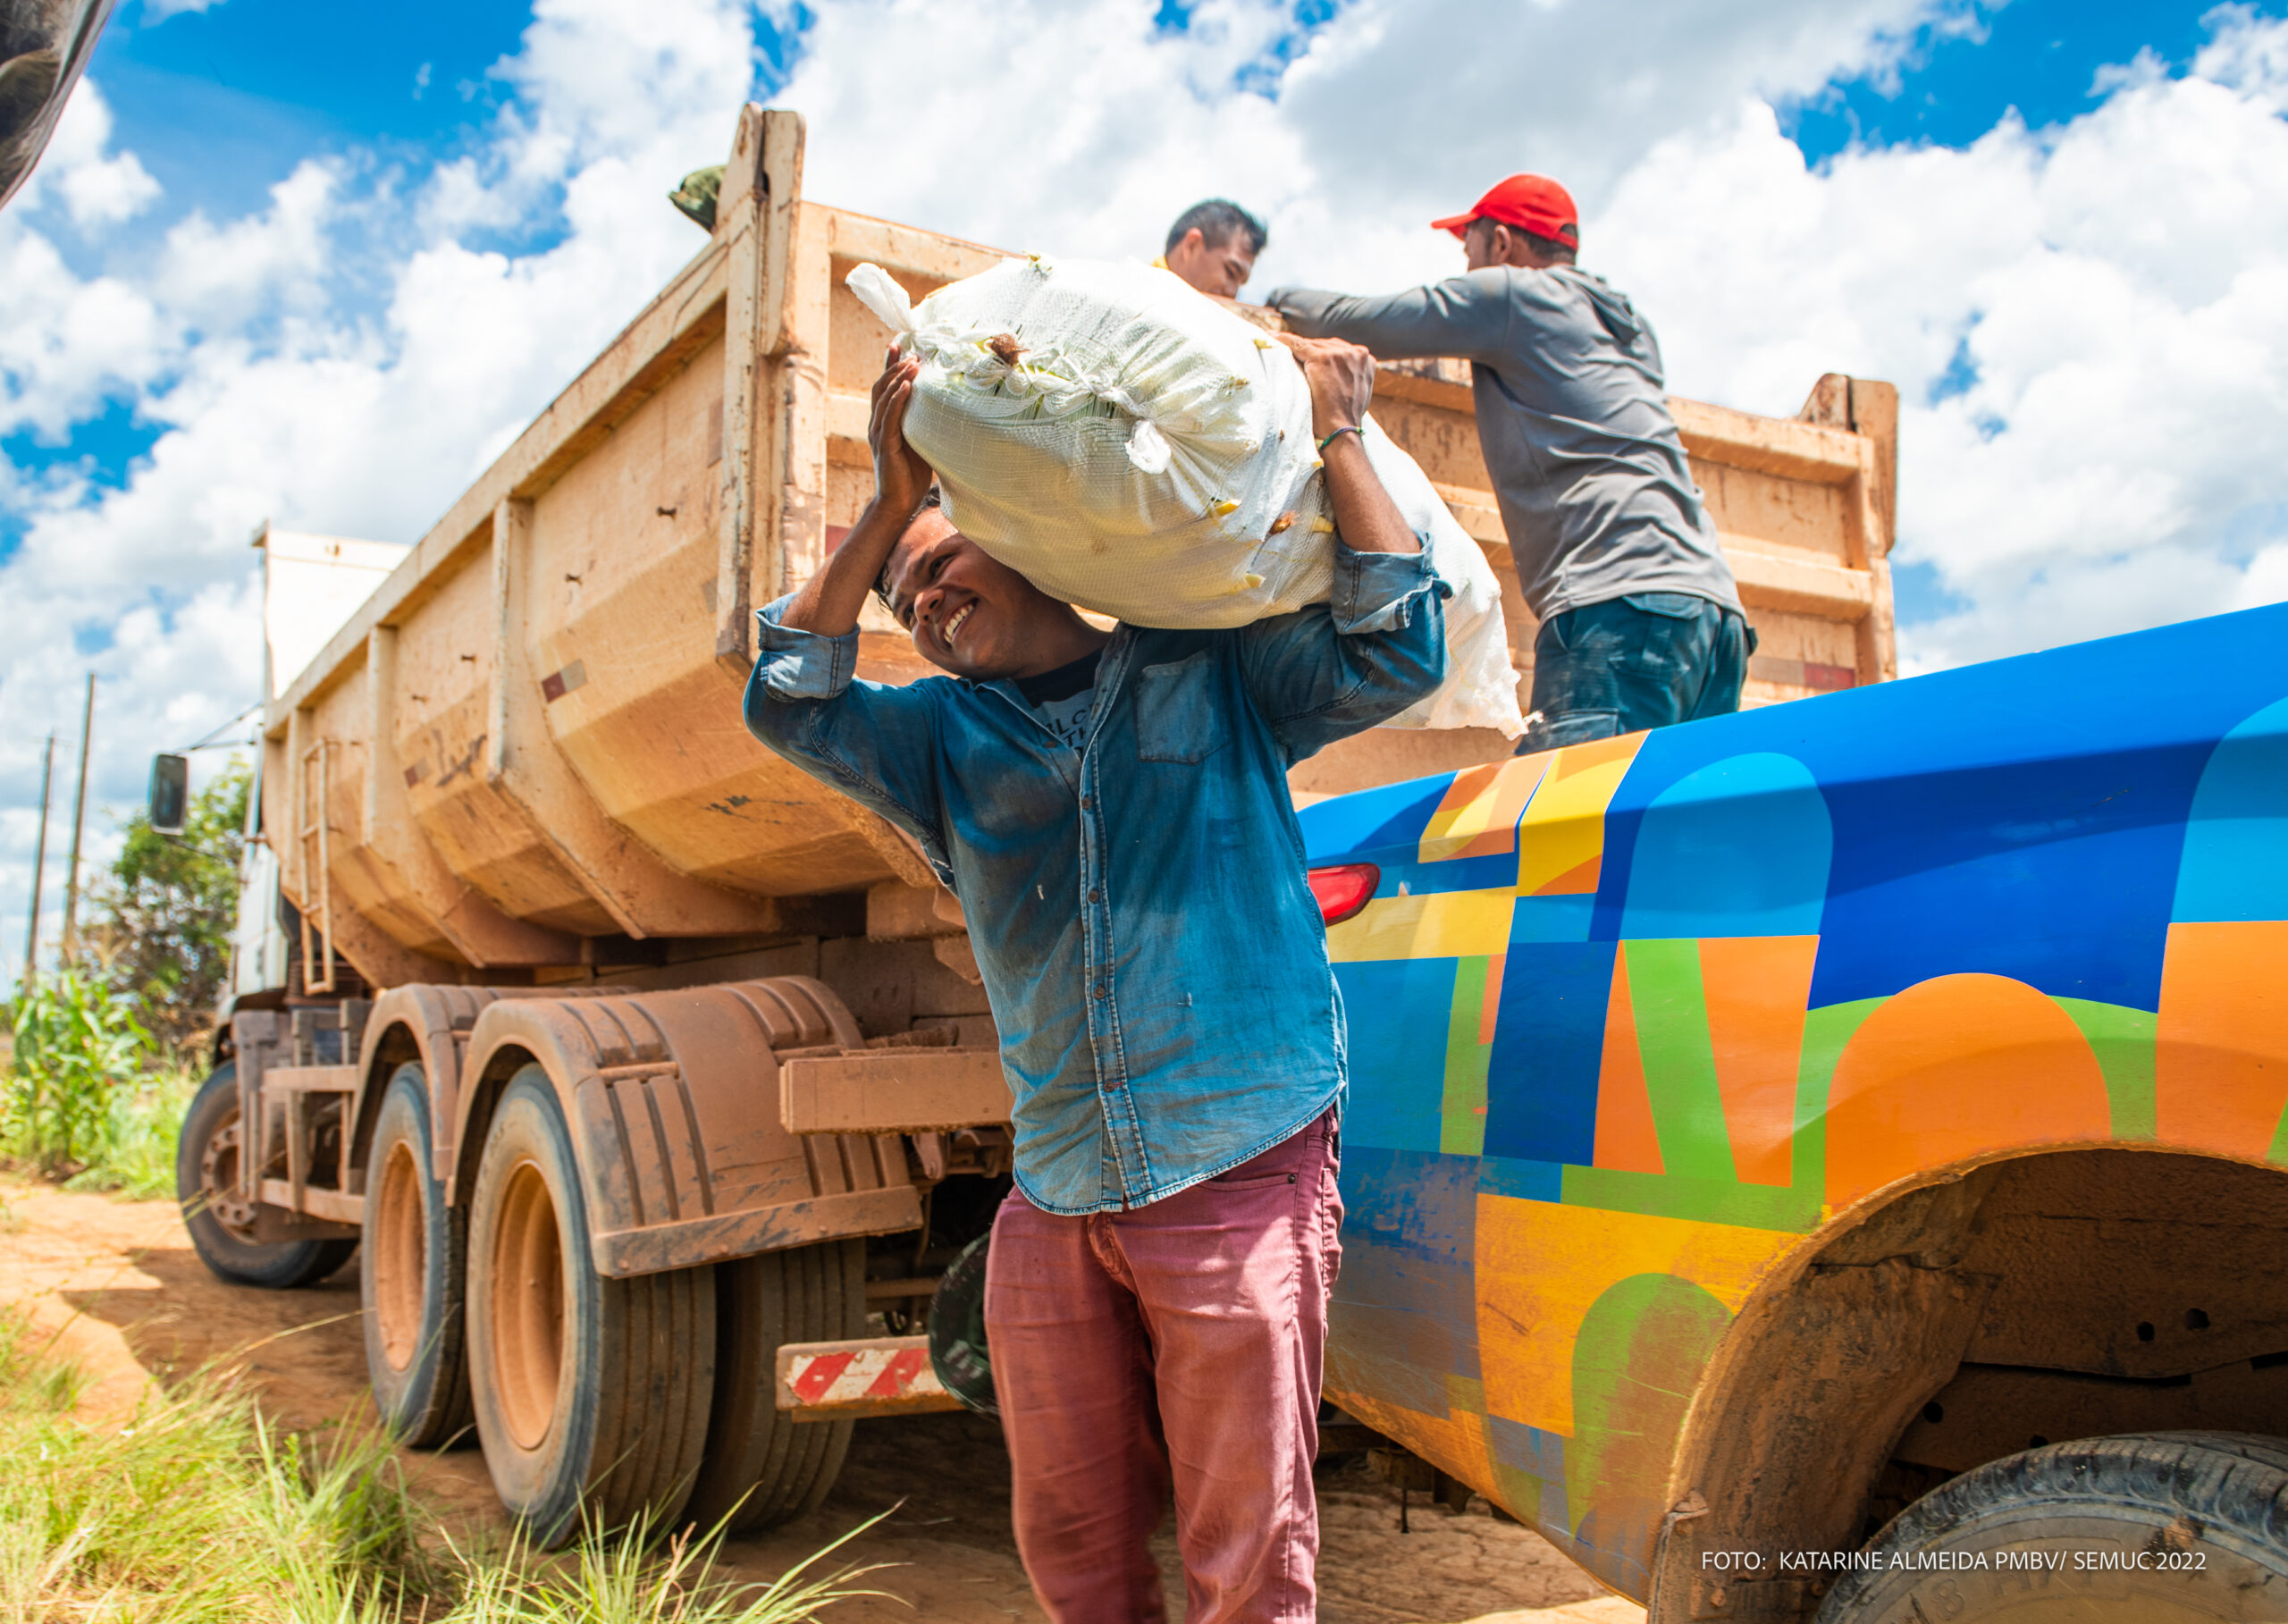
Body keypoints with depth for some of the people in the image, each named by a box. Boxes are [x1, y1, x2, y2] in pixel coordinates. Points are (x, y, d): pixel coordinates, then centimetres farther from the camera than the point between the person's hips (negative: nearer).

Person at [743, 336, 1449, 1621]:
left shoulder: (1214, 673, 8)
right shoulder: (948, 739, 15)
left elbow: (1396, 654, -2)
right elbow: (792, 703, 2)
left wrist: (1339, 431, -2)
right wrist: (890, 497, -2)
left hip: (1238, 1177, -4)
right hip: (1054, 1206, 4)